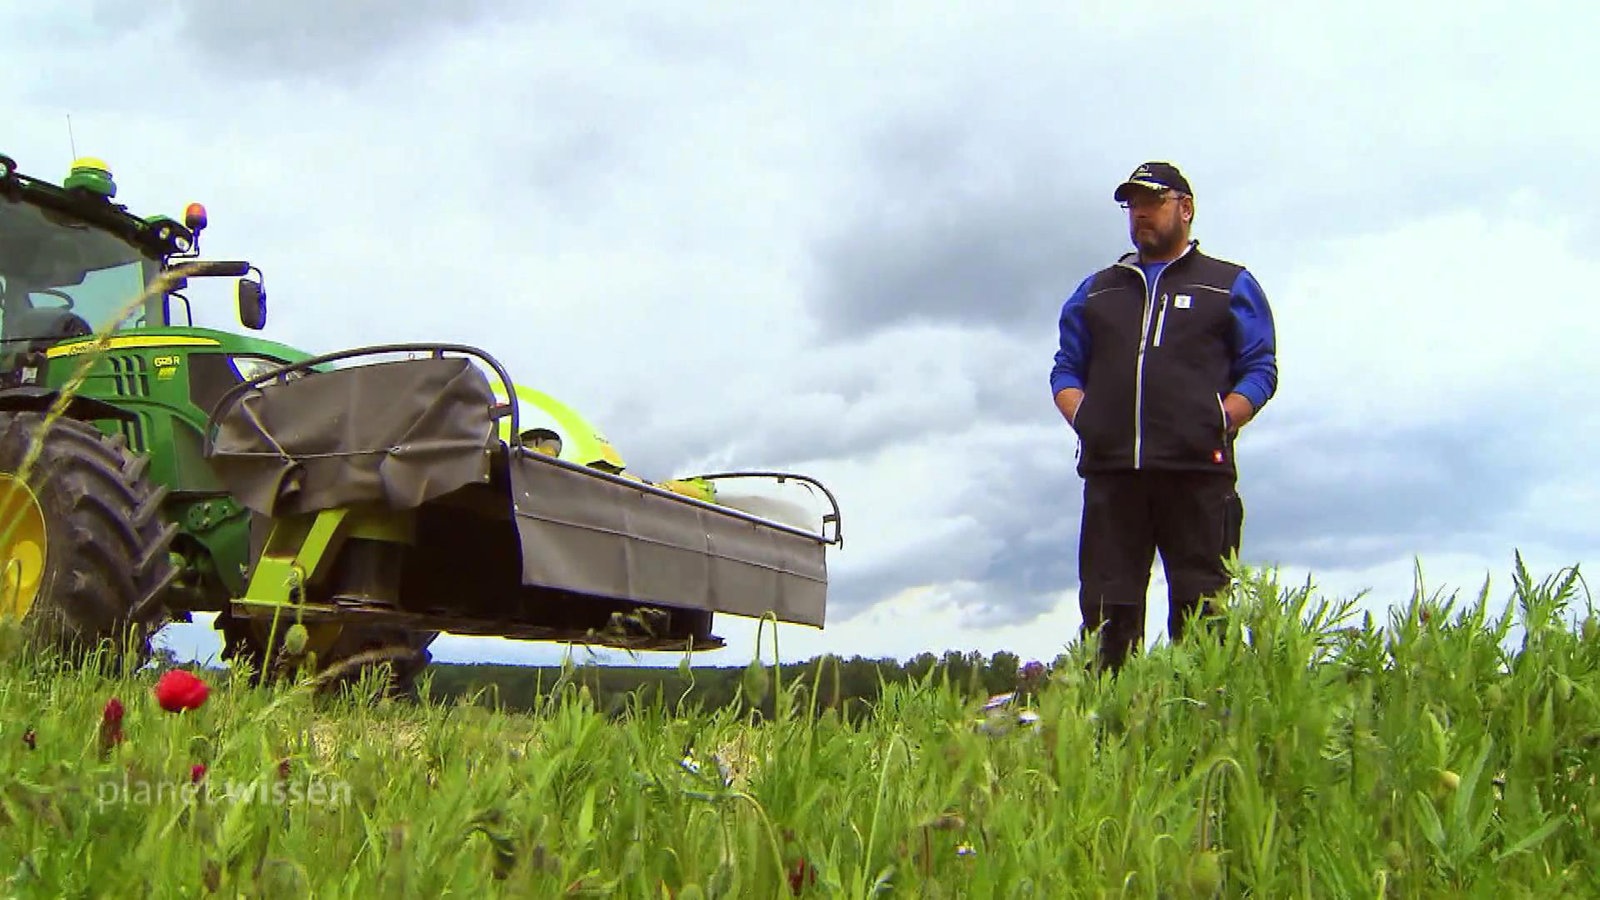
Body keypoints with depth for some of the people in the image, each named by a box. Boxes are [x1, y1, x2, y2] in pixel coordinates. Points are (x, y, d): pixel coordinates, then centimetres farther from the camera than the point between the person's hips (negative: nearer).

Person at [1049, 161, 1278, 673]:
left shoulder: (1232, 286, 17)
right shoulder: (1095, 292, 26)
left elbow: (1260, 371, 9)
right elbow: (1066, 370, 21)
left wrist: (1221, 423, -6)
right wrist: (1082, 420, 2)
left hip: (1198, 472, -2)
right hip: (1111, 471, 3)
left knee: (1200, 608, -5)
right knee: (1107, 609, -3)